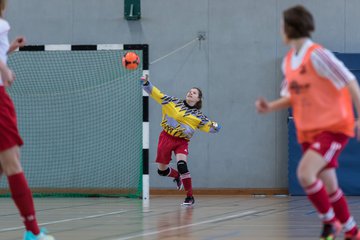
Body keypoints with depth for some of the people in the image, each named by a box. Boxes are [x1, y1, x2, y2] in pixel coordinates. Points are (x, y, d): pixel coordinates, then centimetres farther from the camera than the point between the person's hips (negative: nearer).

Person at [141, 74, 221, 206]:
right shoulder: (173, 102, 3)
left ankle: (190, 197, -13)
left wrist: (215, 126, -20)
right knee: (161, 170, 7)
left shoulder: (198, 116, 3)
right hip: (166, 137, 2)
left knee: (182, 165, -25)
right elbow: (156, 94, 1)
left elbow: (210, 127, 3)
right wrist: (147, 83, -13)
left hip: (182, 141, -2)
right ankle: (177, 176, 45)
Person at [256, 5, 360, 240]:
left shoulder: (316, 55, -16)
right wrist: (270, 106, 1)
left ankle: (330, 221, -6)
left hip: (333, 127, -8)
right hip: (309, 131, 8)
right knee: (328, 187, 10)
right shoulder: (288, 61, 8)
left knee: (305, 173, -23)